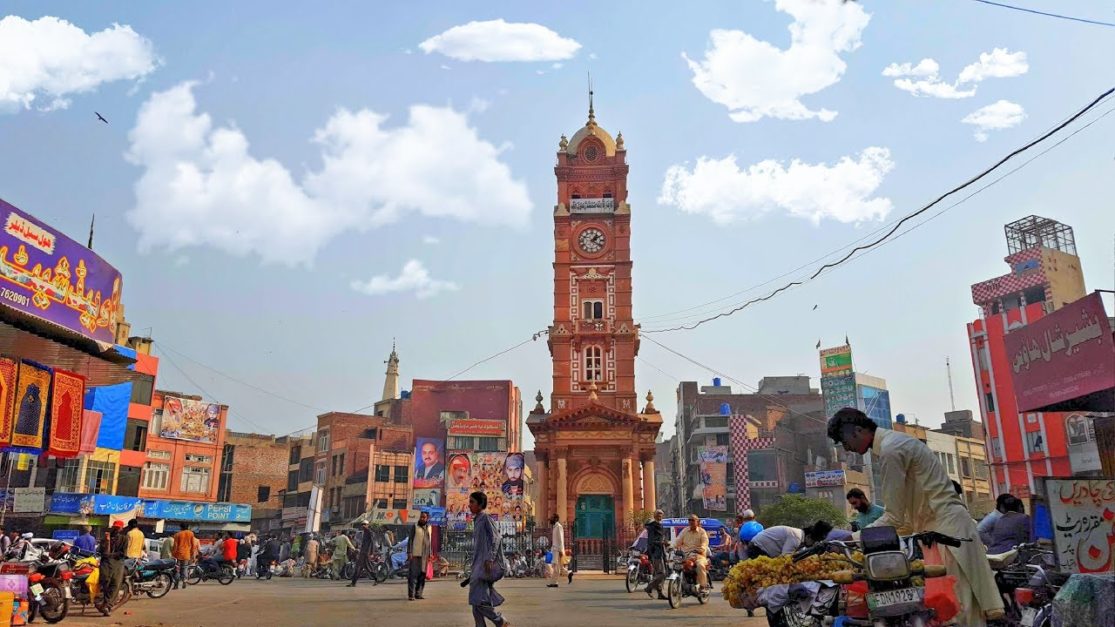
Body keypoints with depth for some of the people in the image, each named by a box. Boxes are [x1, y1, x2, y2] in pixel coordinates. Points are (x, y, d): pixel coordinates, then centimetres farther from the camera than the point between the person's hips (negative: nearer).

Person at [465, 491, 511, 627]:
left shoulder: (485, 518, -6)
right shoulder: (476, 520, 18)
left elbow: (495, 538, -15)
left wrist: (489, 559, -24)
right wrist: (472, 572, 22)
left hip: (486, 565, -9)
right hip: (478, 566, 9)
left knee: (478, 600, -12)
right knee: (475, 602, 5)